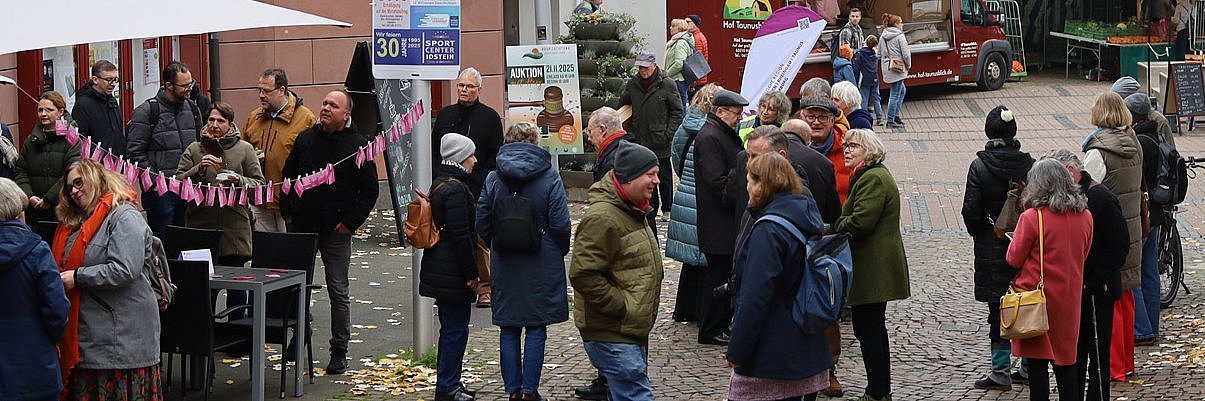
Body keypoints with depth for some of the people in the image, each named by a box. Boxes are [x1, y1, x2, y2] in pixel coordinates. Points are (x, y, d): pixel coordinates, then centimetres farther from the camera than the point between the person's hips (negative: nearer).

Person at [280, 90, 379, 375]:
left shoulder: (358, 145, -5)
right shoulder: (306, 139, 6)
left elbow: (370, 190, -4)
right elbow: (287, 176, 15)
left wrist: (350, 222, -10)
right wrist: (287, 211, 6)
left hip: (335, 231, -4)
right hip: (300, 226, 4)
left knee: (338, 292, 1)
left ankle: (339, 351, 10)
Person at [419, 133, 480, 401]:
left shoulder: (439, 184, 13)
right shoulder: (456, 190, -19)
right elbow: (461, 235, -21)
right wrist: (471, 273, -15)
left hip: (439, 268, 10)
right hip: (453, 274, -10)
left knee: (451, 327, 17)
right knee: (456, 329, -3)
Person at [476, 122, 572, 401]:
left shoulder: (493, 179, -1)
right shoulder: (549, 177, -8)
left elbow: (481, 224, 0)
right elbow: (560, 224, -10)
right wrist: (559, 252, 7)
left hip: (504, 265, 2)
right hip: (542, 264, -2)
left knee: (509, 330, 10)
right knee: (536, 328, 5)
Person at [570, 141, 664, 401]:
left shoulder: (632, 211, 16)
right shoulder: (602, 218, -20)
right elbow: (582, 275, -25)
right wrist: (622, 307, -21)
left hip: (632, 330, 10)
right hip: (611, 335, -10)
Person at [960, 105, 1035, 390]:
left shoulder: (980, 167, -12)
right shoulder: (1029, 164, -5)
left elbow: (971, 211, -12)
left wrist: (977, 231, 7)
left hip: (992, 248, -2)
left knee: (997, 308, 4)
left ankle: (1001, 371, 7)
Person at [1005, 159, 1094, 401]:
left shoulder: (1032, 217, -16)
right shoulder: (1085, 216, 1)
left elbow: (1014, 259, -7)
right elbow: (1083, 256, 14)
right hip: (1069, 298, 5)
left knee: (1037, 364, 3)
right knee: (1066, 362, 13)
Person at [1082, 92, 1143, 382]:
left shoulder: (1098, 150, -18)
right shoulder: (1134, 145, 6)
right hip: (1131, 228, 8)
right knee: (1125, 296, 16)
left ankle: (1114, 367, 4)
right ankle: (1127, 361, 26)